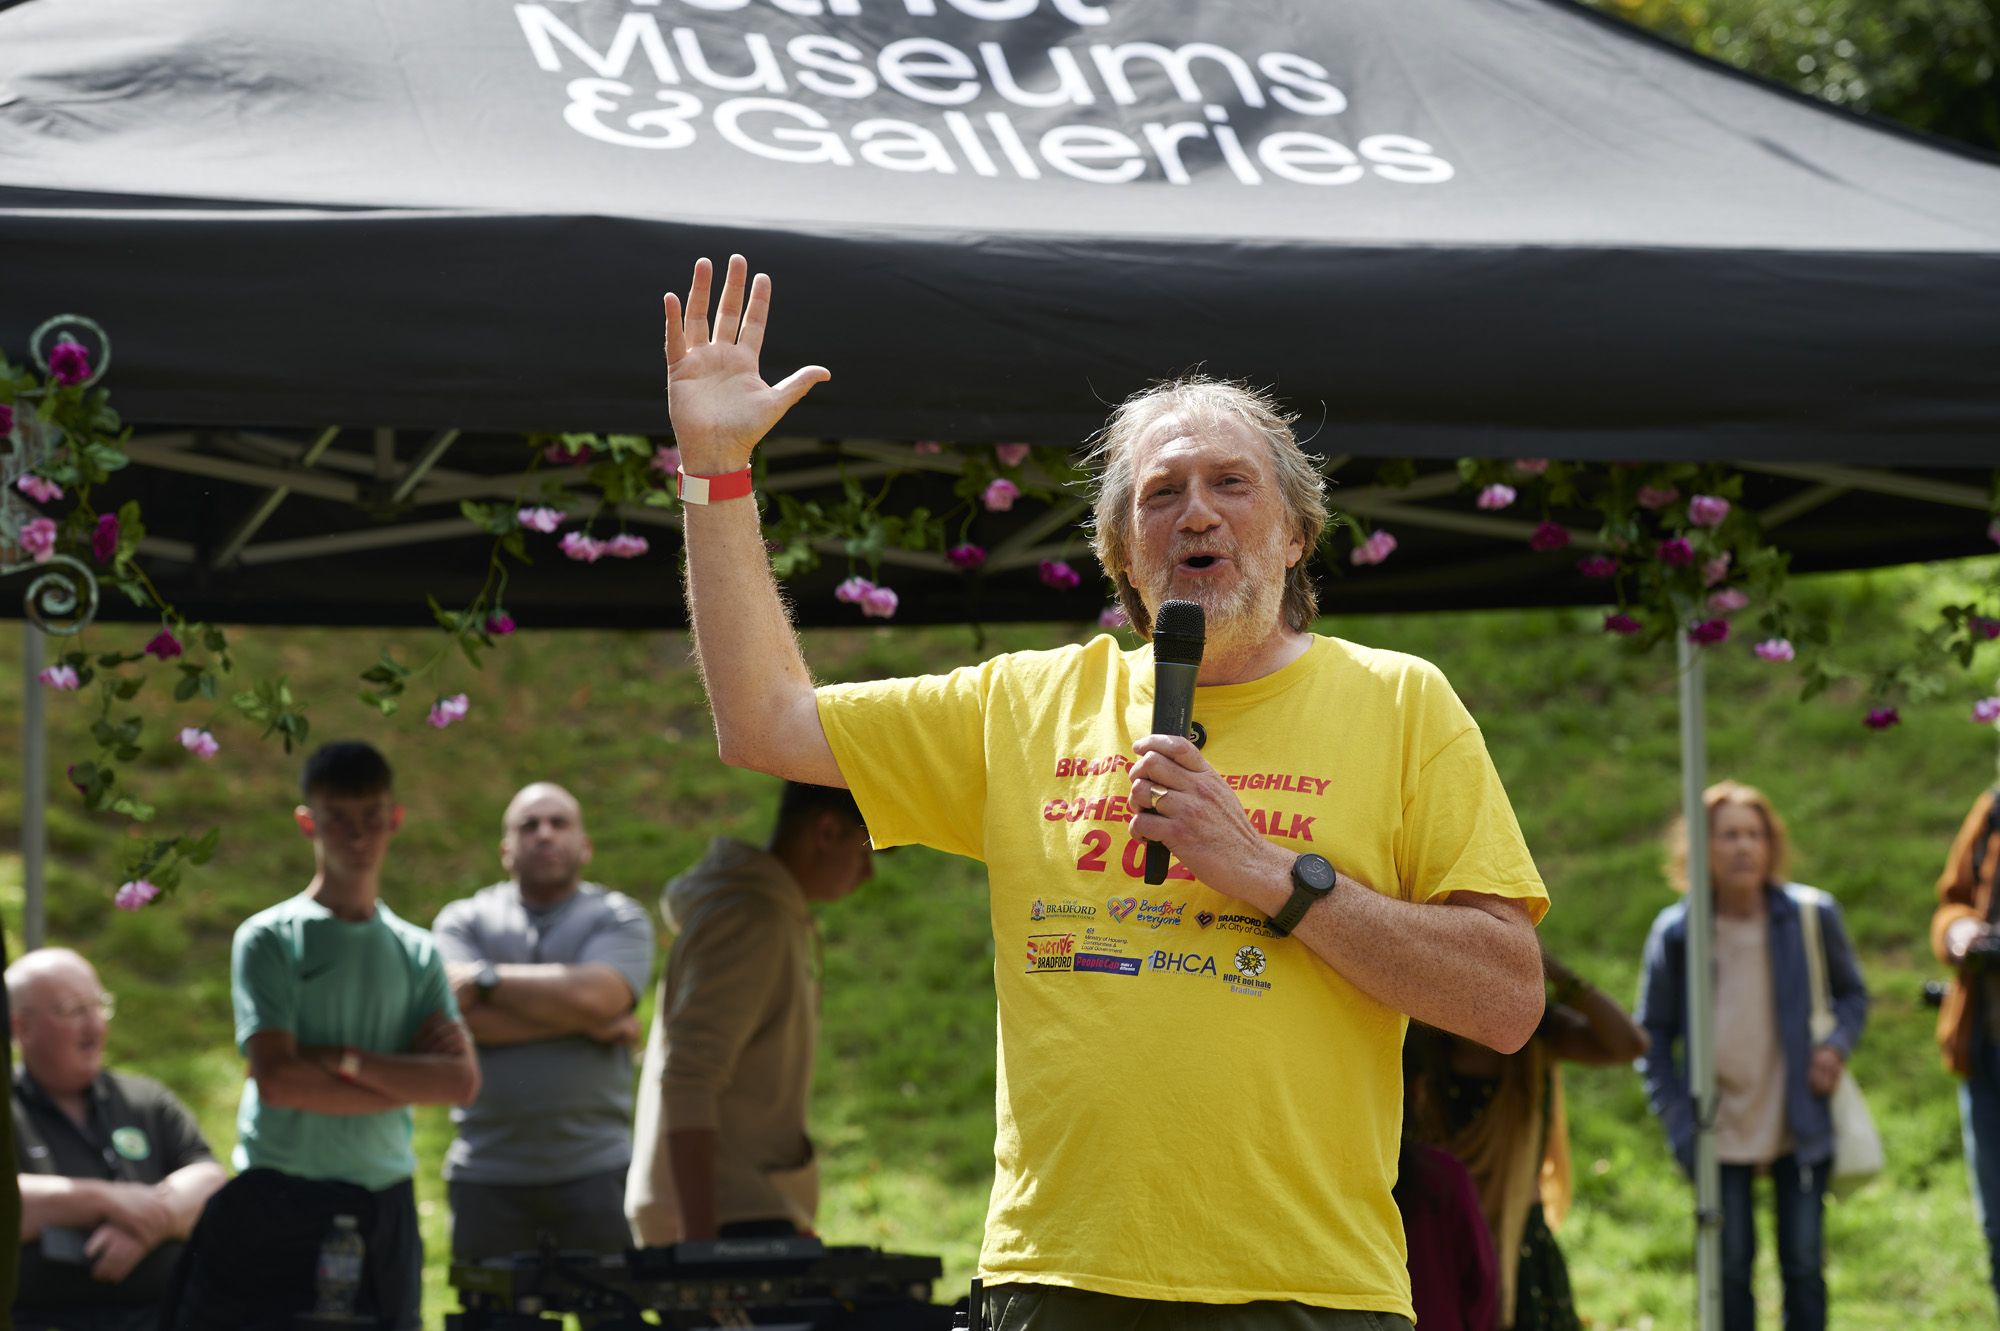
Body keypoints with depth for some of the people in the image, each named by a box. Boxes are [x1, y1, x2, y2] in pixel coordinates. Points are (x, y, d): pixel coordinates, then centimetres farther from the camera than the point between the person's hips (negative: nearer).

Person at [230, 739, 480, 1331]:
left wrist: (346, 1060, -11)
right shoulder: (268, 939, -1)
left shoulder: (417, 951, 11)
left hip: (384, 1194, 4)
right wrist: (404, 1079, -4)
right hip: (283, 1194, -4)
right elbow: (278, 1079, -12)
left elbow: (462, 1080, 0)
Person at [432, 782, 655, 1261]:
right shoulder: (463, 920, 11)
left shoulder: (619, 918, 8)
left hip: (594, 1167, -1)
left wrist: (488, 979, -3)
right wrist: (586, 1023, -7)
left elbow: (593, 995, -12)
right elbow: (464, 1018, -7)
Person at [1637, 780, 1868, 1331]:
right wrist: (1681, 1128, -6)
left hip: (1801, 1130, 1)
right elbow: (1653, 1037, 2)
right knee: (1729, 1270, 4)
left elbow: (1852, 993, 12)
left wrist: (1838, 1044, -10)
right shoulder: (1675, 933, -7)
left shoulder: (1812, 914, -5)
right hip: (1722, 1135, 0)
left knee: (1803, 1265, 5)